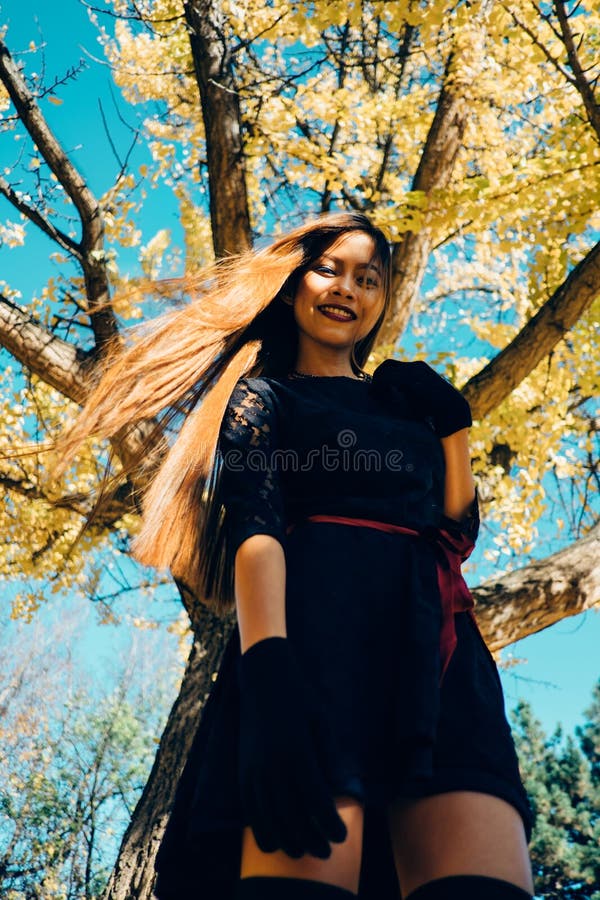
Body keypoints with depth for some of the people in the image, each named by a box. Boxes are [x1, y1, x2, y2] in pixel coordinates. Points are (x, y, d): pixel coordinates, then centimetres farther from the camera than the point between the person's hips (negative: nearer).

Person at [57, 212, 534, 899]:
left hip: (434, 641, 4)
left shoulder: (410, 399, 30)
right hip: (315, 617, -3)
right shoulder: (264, 396, 16)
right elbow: (251, 530, -5)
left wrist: (452, 421, 16)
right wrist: (268, 669, -24)